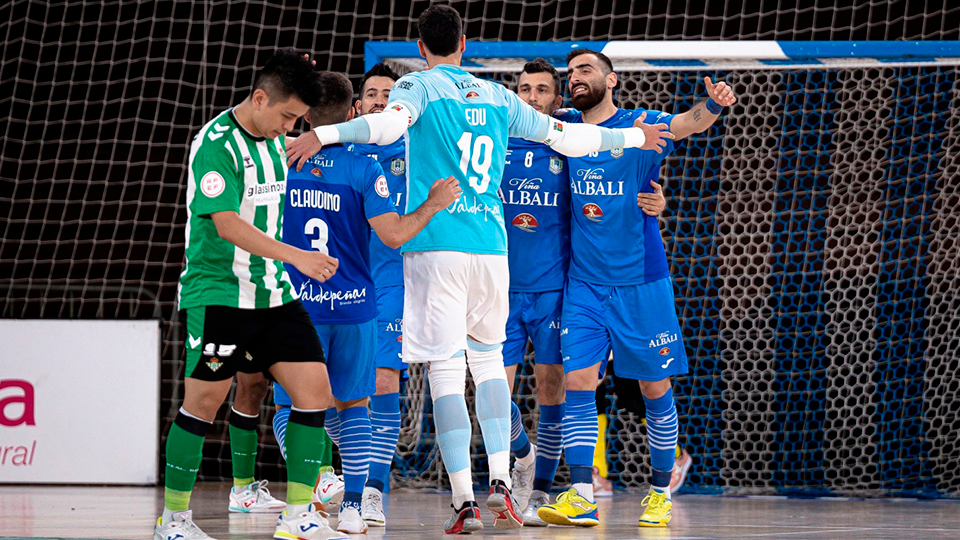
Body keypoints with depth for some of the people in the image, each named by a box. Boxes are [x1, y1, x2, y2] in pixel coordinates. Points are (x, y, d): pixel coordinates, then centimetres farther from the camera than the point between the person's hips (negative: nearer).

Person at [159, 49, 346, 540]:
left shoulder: (274, 140, 10)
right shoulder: (216, 144, -15)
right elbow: (227, 224, -23)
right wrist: (296, 256, -29)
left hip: (272, 292, 7)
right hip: (217, 292, -7)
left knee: (314, 385, -4)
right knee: (204, 401, -7)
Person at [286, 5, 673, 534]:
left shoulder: (418, 85, 2)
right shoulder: (497, 96, 15)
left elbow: (394, 121, -21)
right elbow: (565, 136, 20)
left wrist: (323, 134, -29)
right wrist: (633, 137, 34)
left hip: (436, 244, -4)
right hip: (491, 243, 4)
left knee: (446, 370, -4)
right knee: (488, 357, 20)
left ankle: (464, 500, -11)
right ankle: (500, 480, 7)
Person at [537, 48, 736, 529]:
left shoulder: (640, 126, -4)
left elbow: (687, 123, -23)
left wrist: (713, 106, -44)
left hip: (641, 282, -3)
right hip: (583, 285, 3)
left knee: (654, 387, 3)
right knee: (577, 381, -8)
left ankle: (660, 493, 16)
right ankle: (581, 498, -11)